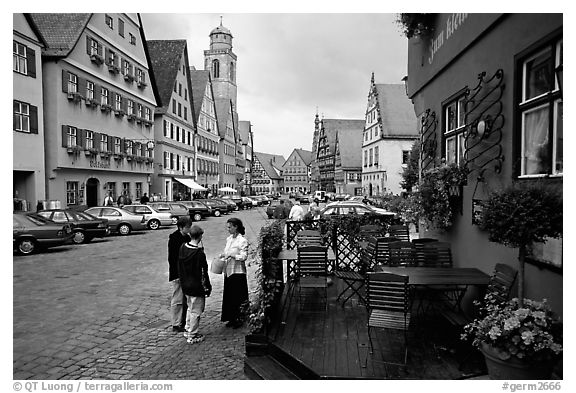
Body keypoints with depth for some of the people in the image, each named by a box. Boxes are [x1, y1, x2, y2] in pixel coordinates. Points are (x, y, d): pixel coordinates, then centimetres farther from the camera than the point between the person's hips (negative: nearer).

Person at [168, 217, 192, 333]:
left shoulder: (187, 237, 8)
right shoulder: (173, 238, -14)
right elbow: (171, 258, -16)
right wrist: (177, 274, -18)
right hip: (177, 274, -8)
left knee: (185, 299, 14)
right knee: (178, 300, 0)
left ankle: (183, 322, 25)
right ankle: (176, 324, 11)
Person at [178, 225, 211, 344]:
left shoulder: (182, 248, -2)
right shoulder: (199, 253, -23)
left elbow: (179, 266, 8)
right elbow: (204, 272, -17)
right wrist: (208, 286, -6)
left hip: (185, 284, 7)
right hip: (196, 286, -7)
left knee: (190, 308, 24)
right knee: (196, 311, 7)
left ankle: (188, 330, 35)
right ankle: (192, 336, 16)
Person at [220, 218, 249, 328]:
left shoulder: (242, 240, -13)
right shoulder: (229, 239, 10)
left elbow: (244, 257, -16)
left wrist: (231, 255, -22)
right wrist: (223, 255, 2)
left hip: (237, 272, -7)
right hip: (228, 271, 7)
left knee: (237, 297, 1)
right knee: (228, 296, 11)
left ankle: (238, 319, 14)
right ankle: (231, 319, 23)